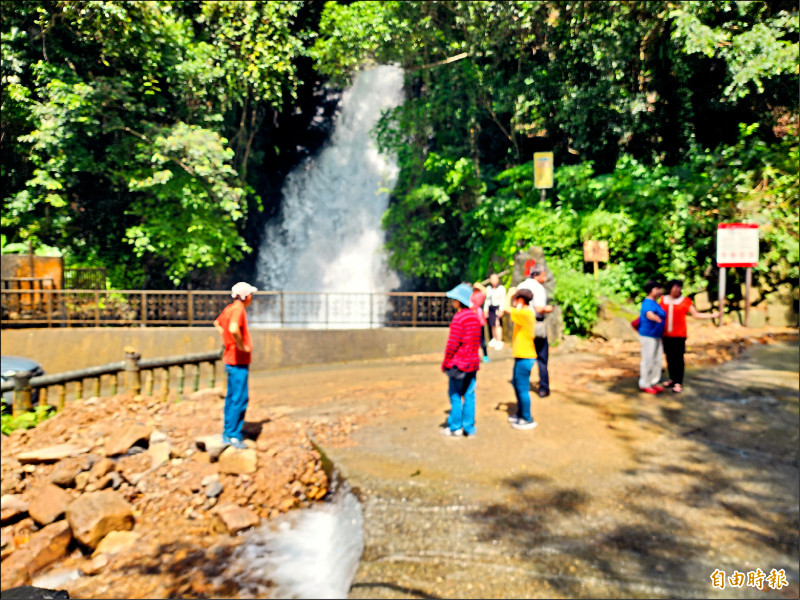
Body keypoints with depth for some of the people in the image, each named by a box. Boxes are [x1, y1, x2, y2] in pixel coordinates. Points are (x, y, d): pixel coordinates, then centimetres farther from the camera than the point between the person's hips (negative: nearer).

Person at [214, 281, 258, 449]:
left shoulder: (229, 308, 12)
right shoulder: (238, 309, -18)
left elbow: (217, 323, 31)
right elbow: (233, 329, -37)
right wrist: (242, 346, -22)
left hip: (231, 358, 10)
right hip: (238, 361, -10)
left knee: (232, 396, 17)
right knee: (240, 398, -6)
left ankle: (227, 433, 27)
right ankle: (233, 435, -1)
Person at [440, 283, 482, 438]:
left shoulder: (458, 318, -16)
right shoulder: (475, 317, 8)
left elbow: (452, 344, -17)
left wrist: (445, 363, -8)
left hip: (458, 364, -7)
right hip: (473, 363, 7)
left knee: (455, 395, 4)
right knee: (469, 395, 11)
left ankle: (455, 427, 12)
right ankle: (469, 428, 16)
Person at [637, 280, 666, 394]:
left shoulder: (656, 303, 11)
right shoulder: (648, 304, -19)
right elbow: (649, 314, -43)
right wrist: (655, 317, -63)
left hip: (657, 336, 10)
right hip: (648, 336, -10)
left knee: (658, 360, 12)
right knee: (648, 361, -4)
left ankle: (654, 382, 22)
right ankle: (644, 385, 6)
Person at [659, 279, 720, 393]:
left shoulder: (685, 301, 0)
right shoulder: (663, 300, 6)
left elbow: (696, 314, 0)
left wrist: (712, 315, -9)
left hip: (679, 335, -2)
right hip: (666, 335, 2)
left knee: (678, 358, -3)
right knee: (669, 358, 8)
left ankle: (678, 383, 4)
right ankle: (672, 379, 22)